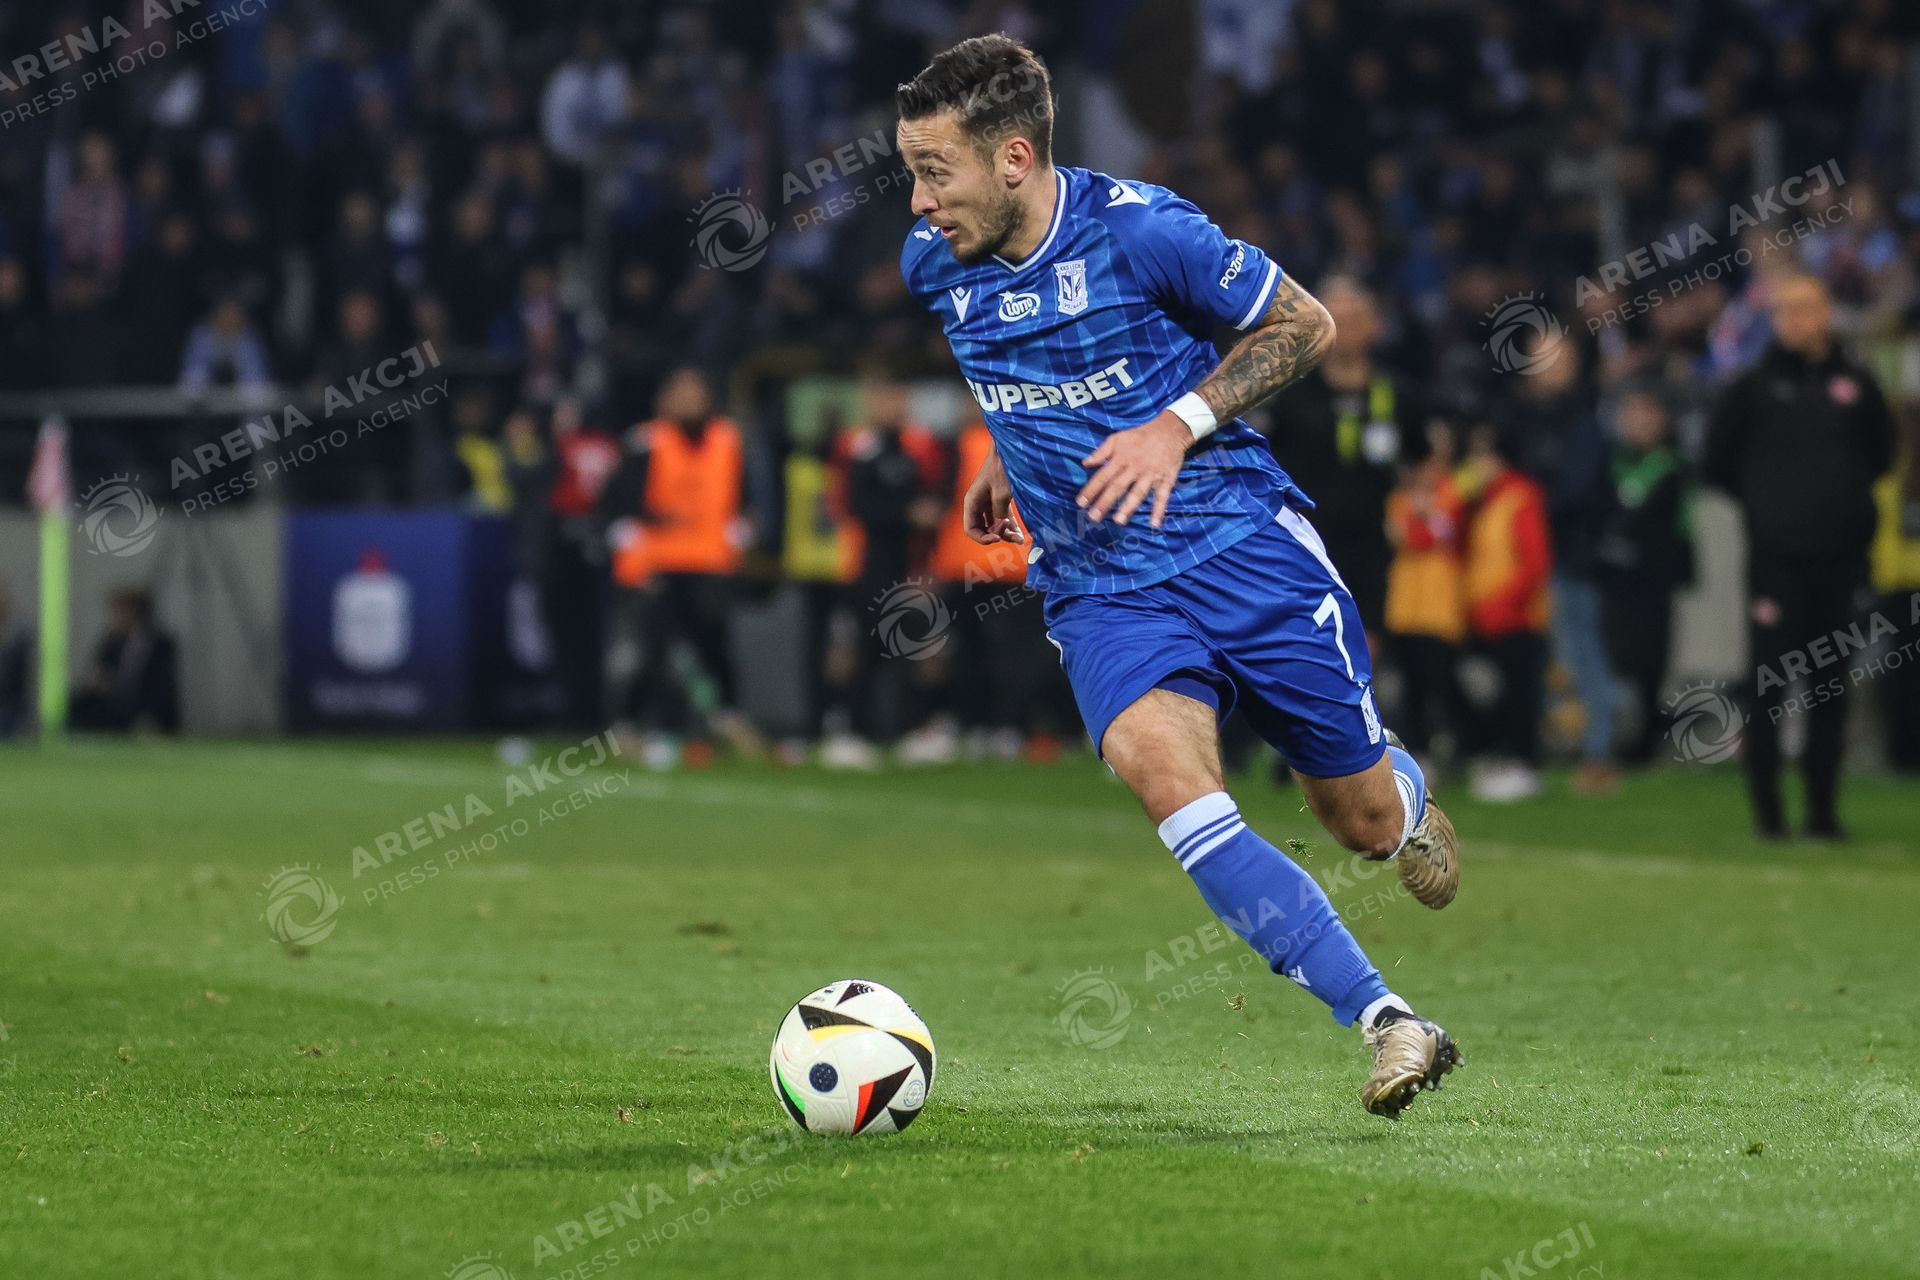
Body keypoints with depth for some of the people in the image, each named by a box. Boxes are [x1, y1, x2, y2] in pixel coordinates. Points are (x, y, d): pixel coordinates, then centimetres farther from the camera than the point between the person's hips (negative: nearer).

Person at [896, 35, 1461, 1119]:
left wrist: (1179, 425, -14)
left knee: (1365, 818, 5)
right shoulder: (932, 264, 1)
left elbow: (1306, 327, -4)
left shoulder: (1140, 229, -15)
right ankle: (1389, 1024, -30)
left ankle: (1410, 799, 48)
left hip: (1244, 548, -3)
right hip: (1101, 589, 3)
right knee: (1159, 766, -29)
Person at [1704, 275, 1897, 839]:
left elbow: (1881, 453, 19)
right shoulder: (1755, 386, 1)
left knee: (1831, 690, 5)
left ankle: (1823, 807, 11)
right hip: (1775, 555, -2)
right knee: (1767, 686, -3)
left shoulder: (1855, 384, 6)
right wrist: (1761, 501, 5)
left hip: (1838, 558, 2)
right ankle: (1766, 807, 2)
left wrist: (1851, 503, 12)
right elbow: (1717, 462, 6)